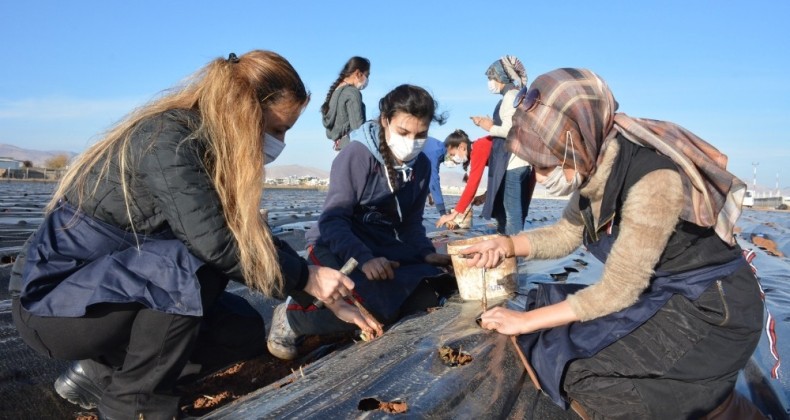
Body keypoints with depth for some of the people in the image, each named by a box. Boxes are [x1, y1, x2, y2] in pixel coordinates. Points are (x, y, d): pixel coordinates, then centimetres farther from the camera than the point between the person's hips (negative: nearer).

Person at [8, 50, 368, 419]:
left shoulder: (209, 146, 2)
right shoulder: (166, 136, -23)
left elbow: (249, 236, 2)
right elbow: (216, 243, -31)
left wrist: (325, 296, -1)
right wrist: (305, 279, -19)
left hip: (112, 286, 8)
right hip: (53, 299, -8)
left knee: (245, 330, 0)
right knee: (195, 262, -32)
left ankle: (102, 371, 8)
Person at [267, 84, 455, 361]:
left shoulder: (421, 166, 2)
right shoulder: (356, 155, -17)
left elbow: (411, 222, 9)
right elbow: (333, 219, -22)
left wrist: (426, 253, -10)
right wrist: (363, 258, -37)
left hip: (385, 251, 7)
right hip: (337, 246, -7)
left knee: (425, 301, -10)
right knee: (377, 307, -30)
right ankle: (292, 317, -5)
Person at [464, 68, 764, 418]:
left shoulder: (653, 179, -30)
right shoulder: (596, 165, -6)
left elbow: (618, 290, -24)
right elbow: (566, 233, 9)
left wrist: (528, 320, -17)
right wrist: (509, 245, -9)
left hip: (713, 310, -8)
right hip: (662, 293, 8)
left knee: (582, 374, -20)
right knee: (558, 339, 1)